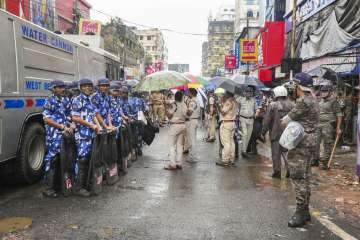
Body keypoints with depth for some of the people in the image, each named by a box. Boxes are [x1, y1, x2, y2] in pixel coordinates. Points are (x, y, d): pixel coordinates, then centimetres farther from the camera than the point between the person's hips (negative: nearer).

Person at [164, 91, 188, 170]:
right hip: (182, 125, 6)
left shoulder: (173, 105, -13)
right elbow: (185, 115, 7)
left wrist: (166, 109, 1)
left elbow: (169, 116, -11)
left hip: (175, 126, -6)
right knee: (180, 144, 11)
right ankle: (179, 163, 14)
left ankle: (172, 164, -1)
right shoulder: (184, 105, 1)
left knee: (172, 145, 0)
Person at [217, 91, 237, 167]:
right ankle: (231, 159, 19)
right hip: (232, 123, 10)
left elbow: (223, 112, -21)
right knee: (231, 141, 12)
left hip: (226, 123, -10)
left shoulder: (228, 101, -17)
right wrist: (223, 102, 6)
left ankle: (225, 160, -2)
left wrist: (221, 103, -12)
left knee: (226, 143, -6)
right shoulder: (233, 101, 12)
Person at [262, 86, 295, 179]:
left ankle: (277, 172, 9)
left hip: (276, 133, -4)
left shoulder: (273, 105, -9)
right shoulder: (292, 105, 3)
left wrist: (264, 131, 3)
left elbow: (267, 120, -8)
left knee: (276, 154, 5)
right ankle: (290, 170, 12)